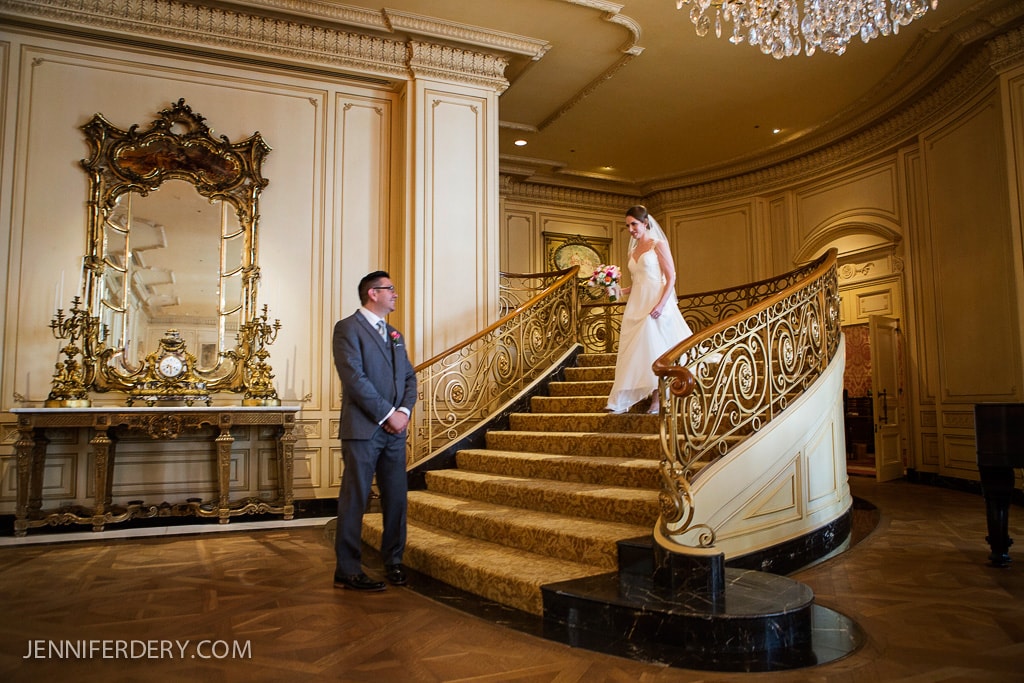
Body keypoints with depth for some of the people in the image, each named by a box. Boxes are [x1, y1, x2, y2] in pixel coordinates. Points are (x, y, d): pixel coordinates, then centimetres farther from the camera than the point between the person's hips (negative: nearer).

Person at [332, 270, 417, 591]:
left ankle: (393, 561, 23)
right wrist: (387, 414, -14)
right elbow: (355, 378, -14)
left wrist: (404, 411, -3)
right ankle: (347, 571, 9)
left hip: (394, 431, 7)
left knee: (397, 498, 10)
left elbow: (409, 377, 16)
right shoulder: (348, 328, -4)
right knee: (354, 500, 0)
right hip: (363, 429, -7)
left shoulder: (394, 334, 20)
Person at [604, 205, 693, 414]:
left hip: (655, 305, -6)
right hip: (636, 306, 6)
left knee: (654, 348, -6)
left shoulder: (658, 245, 0)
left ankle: (658, 400, -1)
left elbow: (671, 278, -7)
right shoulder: (633, 251, 18)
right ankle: (622, 401, -2)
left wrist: (661, 304, -18)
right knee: (633, 350, 0)